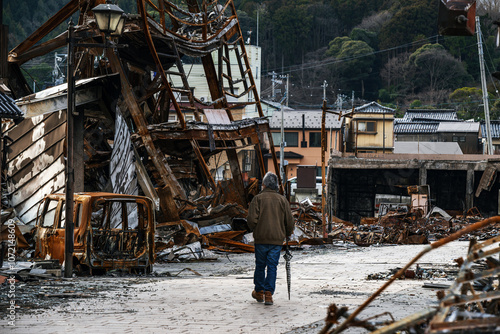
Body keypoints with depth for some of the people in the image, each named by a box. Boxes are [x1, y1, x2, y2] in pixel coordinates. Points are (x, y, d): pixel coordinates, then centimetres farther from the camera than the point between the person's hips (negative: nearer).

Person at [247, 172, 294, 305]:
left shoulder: (258, 199, -4)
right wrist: (287, 234, 22)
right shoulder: (282, 200, 4)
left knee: (260, 265, 13)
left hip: (261, 239, -1)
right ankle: (269, 294, -6)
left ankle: (259, 293, 24)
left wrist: (255, 229, 9)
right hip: (277, 239, 1)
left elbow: (251, 219, -11)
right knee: (272, 267, 3)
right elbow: (289, 221, 4)